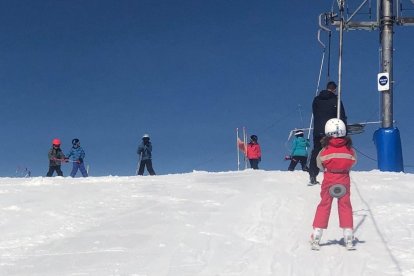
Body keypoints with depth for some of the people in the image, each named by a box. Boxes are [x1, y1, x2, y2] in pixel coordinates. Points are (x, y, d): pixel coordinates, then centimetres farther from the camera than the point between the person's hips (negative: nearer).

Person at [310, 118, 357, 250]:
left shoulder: (325, 150, -13)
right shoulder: (349, 149, -10)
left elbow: (319, 163, 0)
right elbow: (353, 161, 6)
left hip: (328, 180, 0)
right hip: (344, 180, 0)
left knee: (324, 205, 9)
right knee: (345, 205, 9)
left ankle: (317, 235, 8)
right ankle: (348, 235, 7)